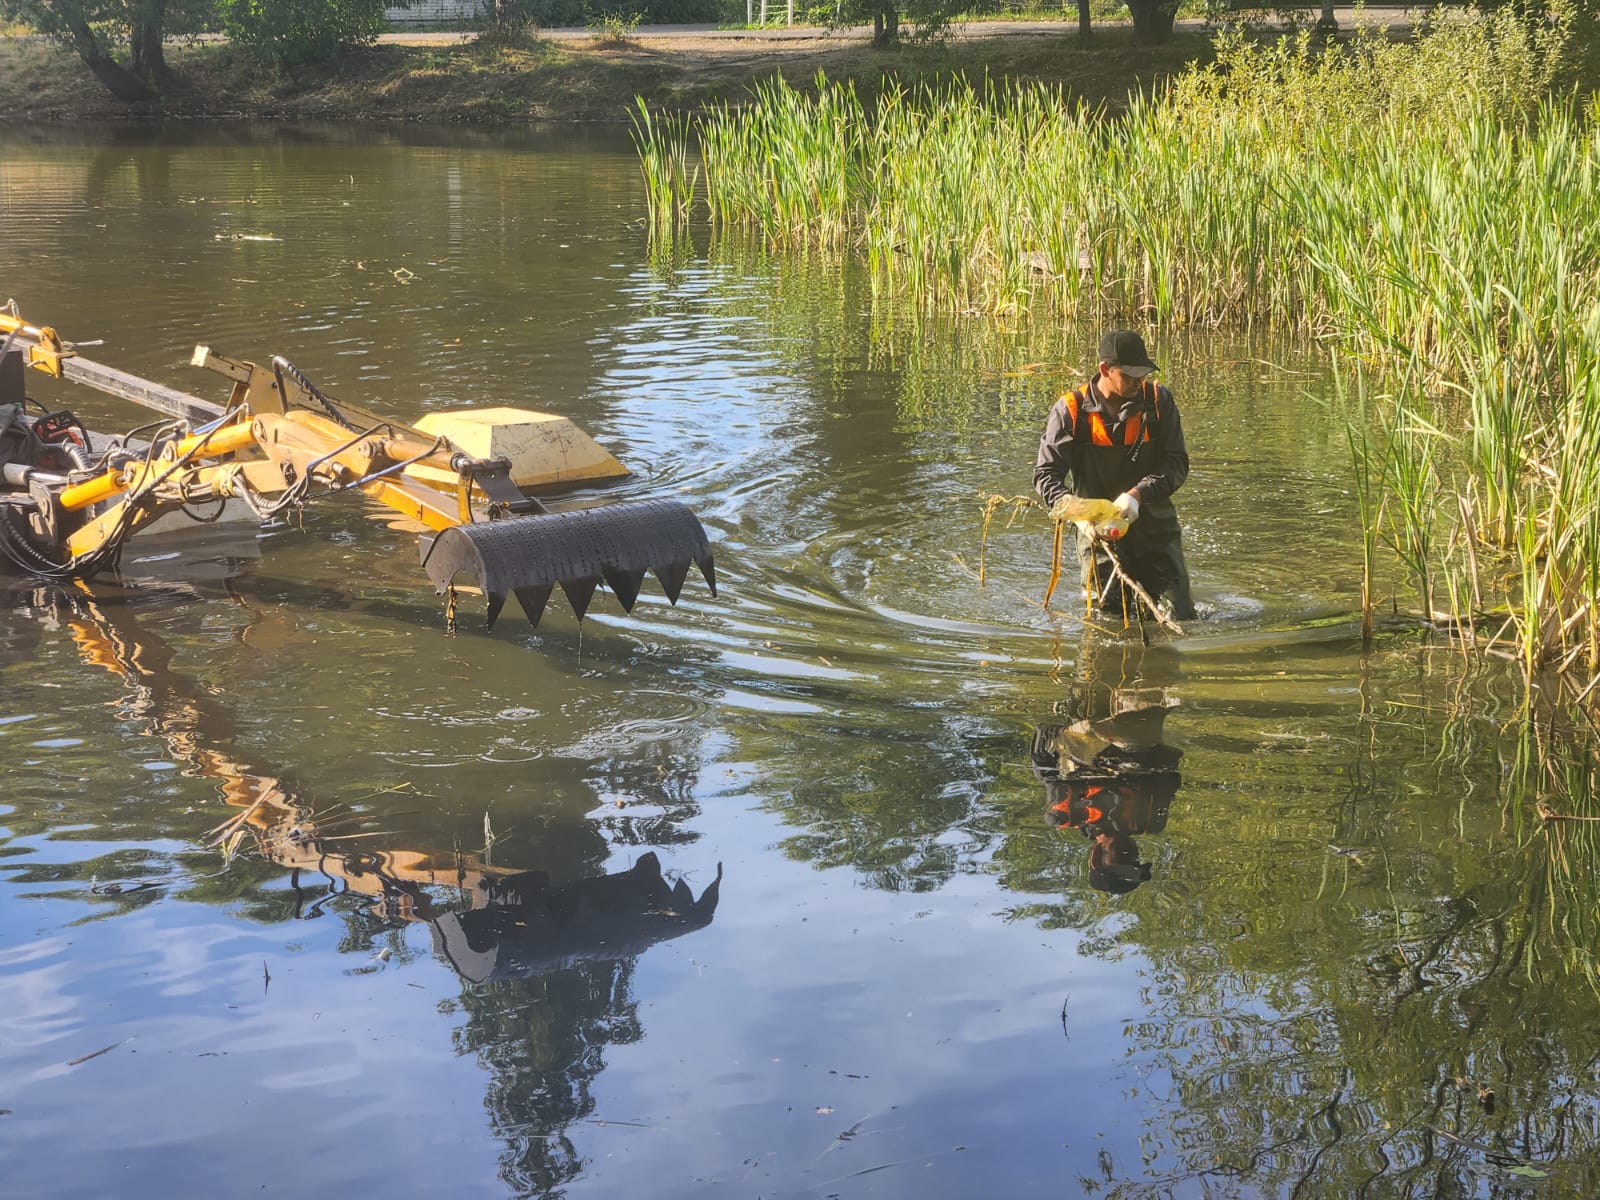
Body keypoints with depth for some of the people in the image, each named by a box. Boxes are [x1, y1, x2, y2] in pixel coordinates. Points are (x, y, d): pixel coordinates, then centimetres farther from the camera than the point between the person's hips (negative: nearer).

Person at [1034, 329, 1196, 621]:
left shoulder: (1158, 400, -3)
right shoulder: (1070, 410, -8)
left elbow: (1176, 464, -6)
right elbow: (1046, 474, -10)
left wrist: (1137, 495, -23)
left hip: (1154, 523, 1)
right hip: (1098, 529, -1)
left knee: (1177, 617, 0)